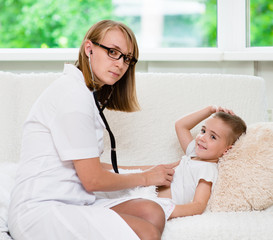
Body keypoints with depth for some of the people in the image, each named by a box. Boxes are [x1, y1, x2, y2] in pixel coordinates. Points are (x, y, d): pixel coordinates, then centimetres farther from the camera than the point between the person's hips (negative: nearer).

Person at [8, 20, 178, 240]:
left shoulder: (86, 94, 20)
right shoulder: (73, 93, -14)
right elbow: (93, 180, -12)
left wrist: (146, 169, 18)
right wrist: (146, 177, 3)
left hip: (70, 203, 10)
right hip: (40, 211, -10)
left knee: (152, 212, -11)